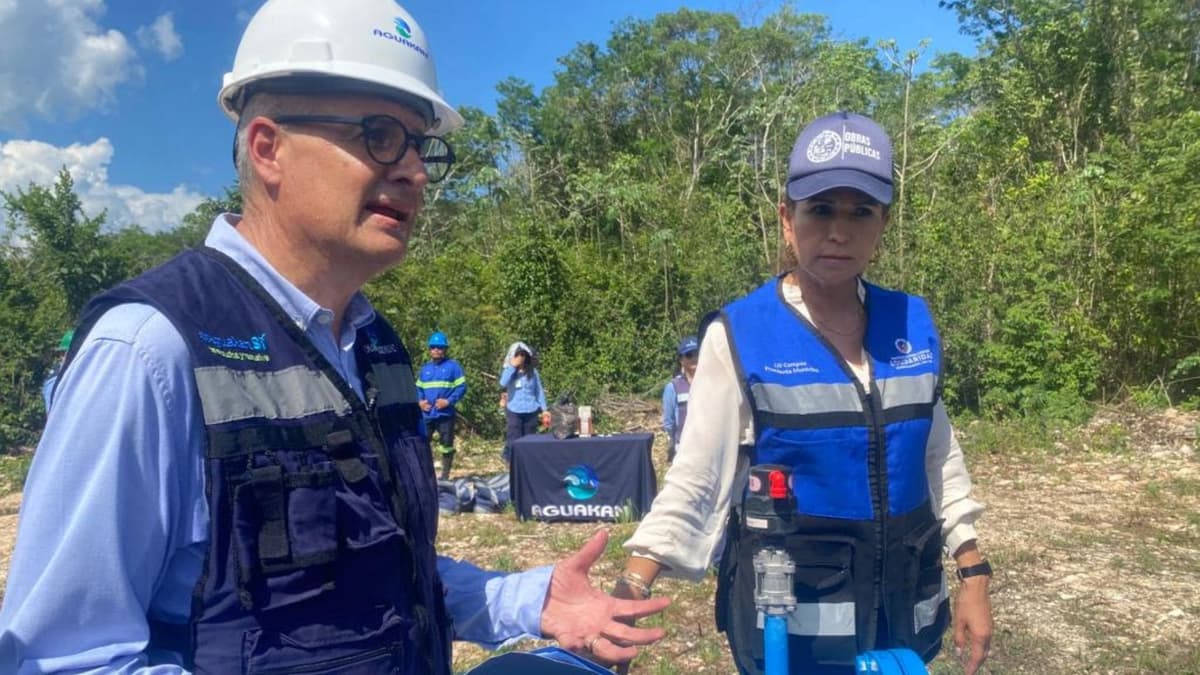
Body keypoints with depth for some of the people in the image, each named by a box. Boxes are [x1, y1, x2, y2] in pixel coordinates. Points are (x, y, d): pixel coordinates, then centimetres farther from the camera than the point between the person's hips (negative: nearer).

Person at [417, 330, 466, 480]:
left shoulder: (453, 366, -1)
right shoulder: (425, 368, 14)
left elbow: (461, 387, -5)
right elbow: (418, 388, 19)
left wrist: (449, 401, -16)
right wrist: (420, 401, 0)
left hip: (445, 414, -4)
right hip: (426, 415, 4)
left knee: (446, 445, 4)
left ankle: (445, 475, 14)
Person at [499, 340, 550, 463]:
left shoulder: (532, 372, 4)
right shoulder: (508, 371, 2)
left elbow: (539, 391, 9)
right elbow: (503, 384, -19)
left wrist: (544, 409, 6)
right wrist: (512, 367, -18)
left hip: (531, 412, 1)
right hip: (514, 412, -1)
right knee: (514, 441, -5)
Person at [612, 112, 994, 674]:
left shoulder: (913, 324, 0)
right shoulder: (739, 335, -13)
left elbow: (939, 458, 9)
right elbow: (695, 479, -14)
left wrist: (974, 575, 8)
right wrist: (633, 584, -25)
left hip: (904, 609, 4)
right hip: (790, 616, -4)